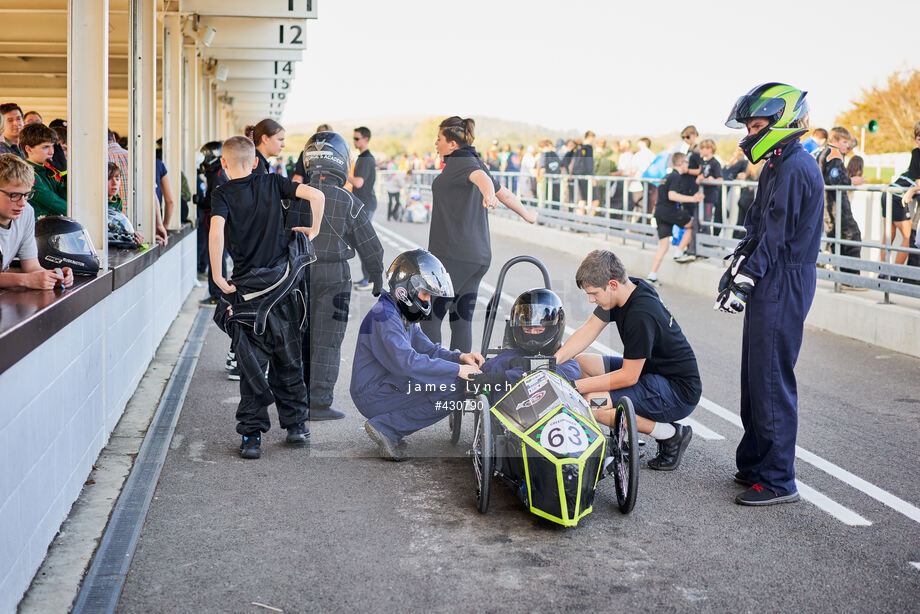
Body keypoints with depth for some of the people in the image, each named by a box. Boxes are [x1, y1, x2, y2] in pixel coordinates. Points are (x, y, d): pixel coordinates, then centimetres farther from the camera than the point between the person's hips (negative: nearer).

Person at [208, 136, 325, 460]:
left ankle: (252, 435, 3)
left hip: (247, 288, -2)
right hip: (283, 283, 3)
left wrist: (217, 277, -17)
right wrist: (314, 229, 7)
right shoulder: (272, 183, 3)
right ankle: (295, 425, 22)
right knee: (287, 359, 15)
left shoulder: (223, 194, -4)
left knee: (252, 363, 3)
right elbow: (316, 195, -8)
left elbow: (216, 231, -23)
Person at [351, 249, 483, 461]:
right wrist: (457, 370, -25)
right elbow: (406, 362, -27)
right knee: (453, 391, -19)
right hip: (373, 396, -10)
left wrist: (459, 356, -3)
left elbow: (427, 349, 16)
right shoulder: (384, 315, -18)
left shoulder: (404, 315, 16)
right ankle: (384, 427, -14)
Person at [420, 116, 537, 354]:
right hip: (478, 256, 9)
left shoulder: (460, 163, -8)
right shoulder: (474, 163, 19)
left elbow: (482, 178, -30)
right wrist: (527, 214, 45)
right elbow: (506, 194, 29)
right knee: (462, 319, 8)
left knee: (430, 315, -6)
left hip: (453, 254, -9)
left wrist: (488, 194, -52)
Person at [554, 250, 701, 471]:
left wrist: (576, 386, -21)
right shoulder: (625, 290, -2)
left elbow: (628, 376, -25)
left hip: (680, 392, -10)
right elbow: (589, 330, 3)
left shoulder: (641, 315, -29)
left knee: (592, 402, -24)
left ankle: (670, 434, -8)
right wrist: (552, 362, -8)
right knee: (580, 362, 7)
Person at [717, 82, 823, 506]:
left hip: (783, 285, -11)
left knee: (771, 380, -7)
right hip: (773, 284, 11)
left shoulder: (794, 169, -16)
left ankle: (777, 480, 0)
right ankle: (753, 463, 26)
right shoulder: (780, 166, 17)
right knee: (756, 376, 16)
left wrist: (741, 284, -18)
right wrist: (736, 269, 15)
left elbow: (774, 236, -19)